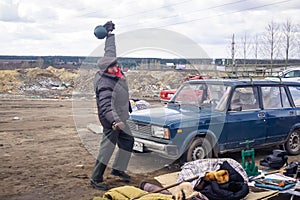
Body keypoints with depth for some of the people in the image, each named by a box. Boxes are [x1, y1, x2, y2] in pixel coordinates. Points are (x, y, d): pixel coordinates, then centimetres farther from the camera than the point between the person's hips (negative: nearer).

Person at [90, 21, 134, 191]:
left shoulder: (114, 69, -5)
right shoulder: (106, 85, -30)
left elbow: (110, 50, 10)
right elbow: (106, 106, -41)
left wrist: (110, 33, 18)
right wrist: (115, 121, -56)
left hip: (120, 117, 10)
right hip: (111, 119, -10)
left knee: (128, 140, 19)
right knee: (108, 146, -5)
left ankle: (118, 169, 32)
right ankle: (96, 179, 4)